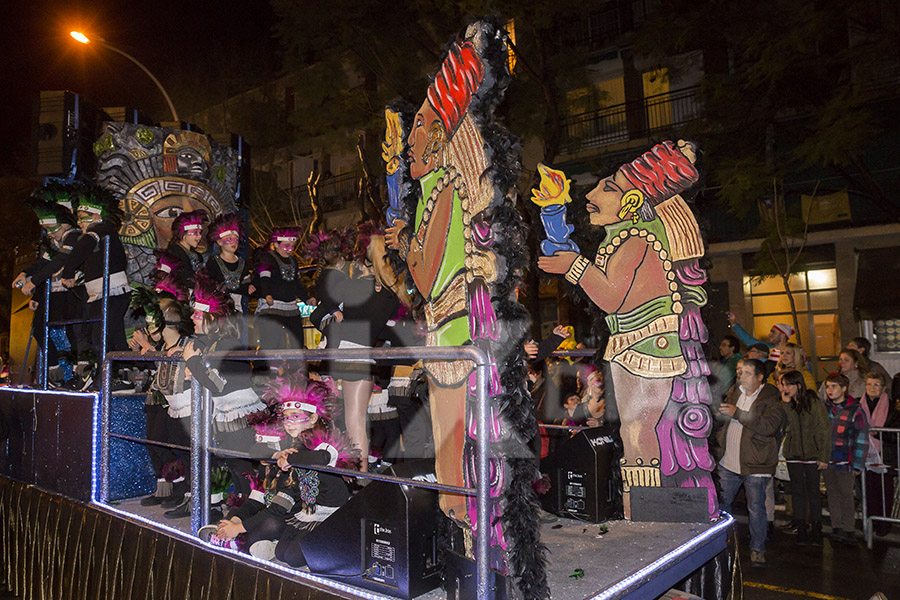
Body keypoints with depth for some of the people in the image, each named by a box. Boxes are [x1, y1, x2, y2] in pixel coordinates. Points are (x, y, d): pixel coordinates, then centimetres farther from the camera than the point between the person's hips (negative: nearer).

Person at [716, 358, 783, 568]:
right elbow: (722, 418, 25)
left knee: (756, 509, 4)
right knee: (720, 504, 12)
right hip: (728, 462, 6)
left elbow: (769, 426, -27)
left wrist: (737, 414, -27)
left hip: (754, 465, -5)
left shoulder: (772, 401, -9)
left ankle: (757, 550, 21)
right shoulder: (734, 393, 9)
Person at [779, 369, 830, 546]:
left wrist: (824, 457, -7)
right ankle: (801, 530, 16)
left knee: (813, 492, 4)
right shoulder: (786, 404, 4)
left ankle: (815, 531, 16)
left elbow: (824, 431, -5)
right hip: (793, 455, 3)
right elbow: (784, 427, -7)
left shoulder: (815, 403, -7)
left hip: (812, 455, -3)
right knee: (797, 492, 8)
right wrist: (786, 403, -11)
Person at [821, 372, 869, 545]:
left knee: (846, 494, 1)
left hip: (844, 461, -4)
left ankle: (849, 530, 11)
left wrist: (857, 464, -8)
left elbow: (862, 438, -4)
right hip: (825, 459, 4)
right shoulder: (823, 406, 6)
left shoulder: (855, 409, -5)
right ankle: (836, 528, 18)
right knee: (832, 493, 10)